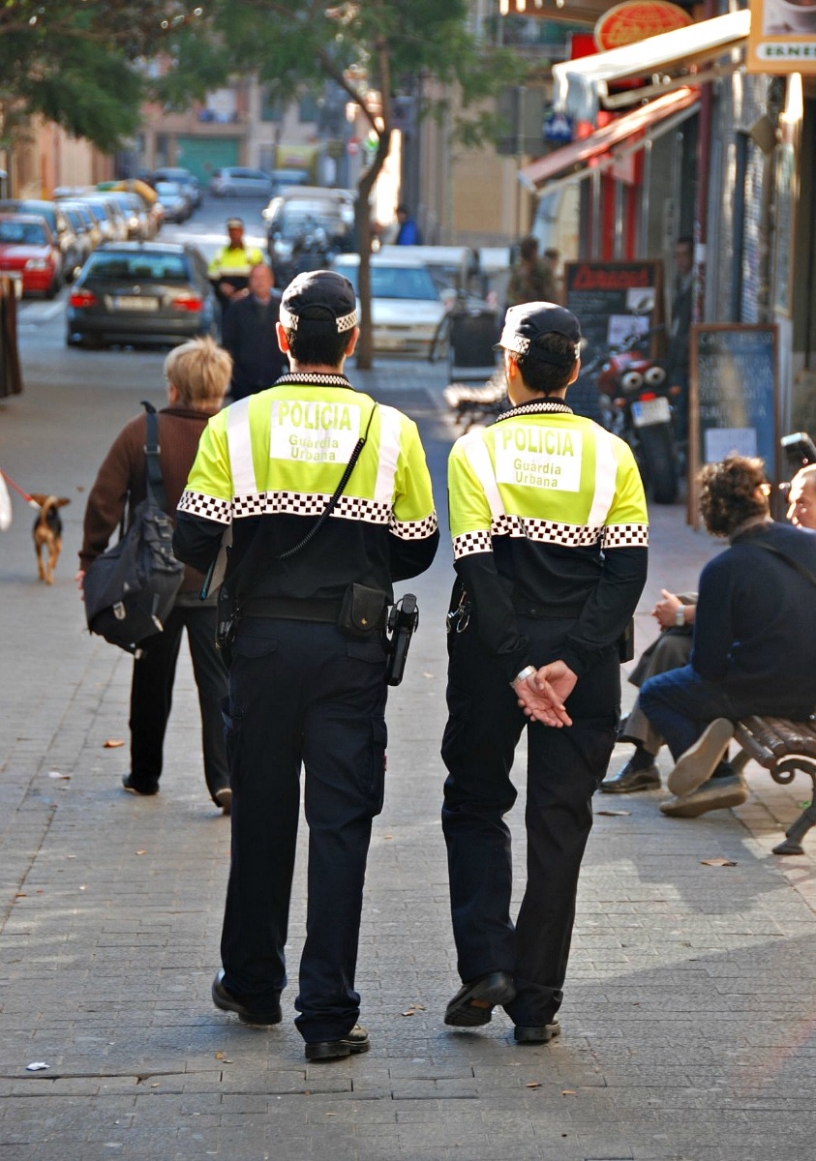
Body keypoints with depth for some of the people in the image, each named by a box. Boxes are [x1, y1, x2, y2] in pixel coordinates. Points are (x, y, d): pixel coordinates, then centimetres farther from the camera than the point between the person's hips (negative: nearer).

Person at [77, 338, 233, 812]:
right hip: (218, 583, -1)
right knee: (220, 681, 2)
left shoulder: (140, 433, -7)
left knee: (152, 680, 15)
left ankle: (144, 773, 26)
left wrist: (91, 559, 5)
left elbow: (105, 501, -6)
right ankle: (224, 776, -10)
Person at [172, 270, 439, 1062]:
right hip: (351, 646, -1)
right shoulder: (391, 431, -2)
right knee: (341, 824, 1)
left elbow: (193, 542, -5)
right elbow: (416, 550, 3)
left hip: (263, 640, 1)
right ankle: (328, 1015, -2)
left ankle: (252, 984, 28)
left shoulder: (236, 425, -4)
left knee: (260, 814, 15)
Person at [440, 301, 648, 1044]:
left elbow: (477, 568, -12)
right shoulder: (611, 454, 1)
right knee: (560, 825, 7)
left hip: (492, 651, -1)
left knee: (474, 806, 16)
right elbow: (629, 568, -9)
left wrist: (516, 668, -12)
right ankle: (536, 1003, 8)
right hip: (583, 658, 1)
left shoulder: (477, 451, -4)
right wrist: (570, 663, -14)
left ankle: (485, 963, -1)